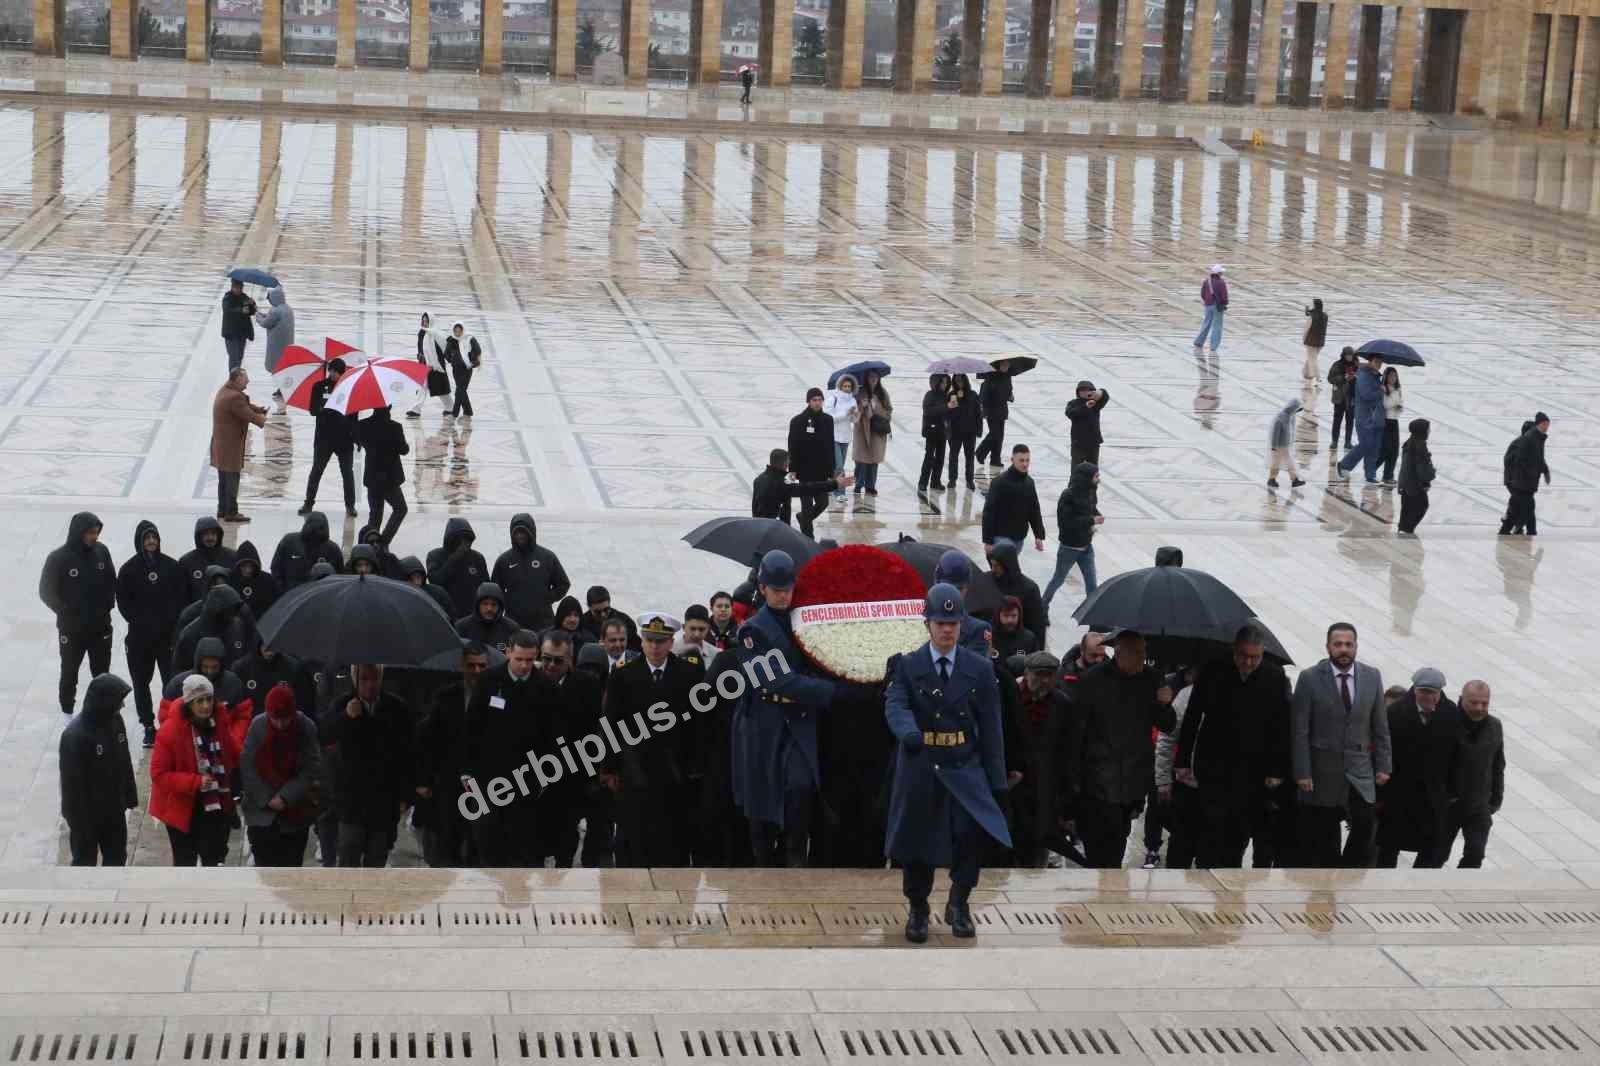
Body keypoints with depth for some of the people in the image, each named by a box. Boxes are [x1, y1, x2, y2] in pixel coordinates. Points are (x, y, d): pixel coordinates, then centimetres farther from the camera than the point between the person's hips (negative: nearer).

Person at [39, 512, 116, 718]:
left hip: (101, 625, 3)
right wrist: (66, 612, -10)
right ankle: (67, 712, 27)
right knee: (69, 672, 13)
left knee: (102, 672, 13)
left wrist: (108, 604, -3)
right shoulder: (58, 558, -16)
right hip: (71, 628, -3)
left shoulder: (101, 551, -6)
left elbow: (112, 582, 8)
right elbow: (46, 591, -8)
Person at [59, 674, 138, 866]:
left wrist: (130, 796, 12)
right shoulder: (75, 735, -29)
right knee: (85, 861, 11)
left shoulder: (115, 720, -6)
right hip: (87, 814, -7)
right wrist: (75, 819, -18)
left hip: (115, 809, 7)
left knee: (117, 857, 21)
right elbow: (72, 781, -23)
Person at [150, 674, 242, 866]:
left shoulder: (220, 725, -5)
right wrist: (195, 782, -29)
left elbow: (235, 758, 12)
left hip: (216, 808, 4)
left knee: (214, 858, 10)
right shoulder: (171, 730, -21)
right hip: (182, 808, -4)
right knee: (185, 861, 14)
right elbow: (159, 774, -20)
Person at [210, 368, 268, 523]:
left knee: (224, 479, 19)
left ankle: (222, 510, 28)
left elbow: (244, 405, 13)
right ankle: (231, 513, 5)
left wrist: (259, 410, -2)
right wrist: (262, 419, -1)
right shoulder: (234, 397, -26)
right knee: (232, 479, -1)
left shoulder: (224, 390, 7)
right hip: (230, 446, -10)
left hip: (220, 444, 10)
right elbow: (249, 415, -21)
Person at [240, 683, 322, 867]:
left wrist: (286, 797, -16)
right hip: (261, 812, 0)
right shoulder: (258, 726, -11)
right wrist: (266, 799, -11)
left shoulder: (306, 728, -11)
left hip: (295, 813, 0)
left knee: (292, 865, 7)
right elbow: (247, 766, -7)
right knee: (264, 865, -1)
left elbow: (312, 770, -10)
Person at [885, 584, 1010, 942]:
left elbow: (991, 728, 6)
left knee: (971, 831, -17)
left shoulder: (980, 669, 6)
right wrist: (909, 733, -38)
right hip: (920, 766, 0)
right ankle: (918, 911, 22)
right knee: (917, 842, 3)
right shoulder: (907, 665, 2)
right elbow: (895, 705, -15)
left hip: (964, 768, 0)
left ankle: (959, 902, 4)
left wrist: (997, 781, 1)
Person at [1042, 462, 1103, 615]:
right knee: (1058, 580, 12)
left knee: (1092, 584, 5)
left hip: (1086, 546, 6)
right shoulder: (1068, 496, -22)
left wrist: (1097, 516, -9)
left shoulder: (1090, 493, -1)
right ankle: (1043, 609, 30)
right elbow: (1067, 522, -27)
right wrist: (1091, 520, -27)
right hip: (1069, 547, -6)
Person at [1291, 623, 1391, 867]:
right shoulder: (1310, 679, -6)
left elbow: (1380, 726, 8)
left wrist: (1384, 765, 4)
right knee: (1324, 838, 4)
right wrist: (1302, 772, -10)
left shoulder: (1372, 677, 4)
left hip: (1360, 771, 2)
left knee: (1364, 826, -11)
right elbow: (1300, 730, -6)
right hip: (1323, 772, -2)